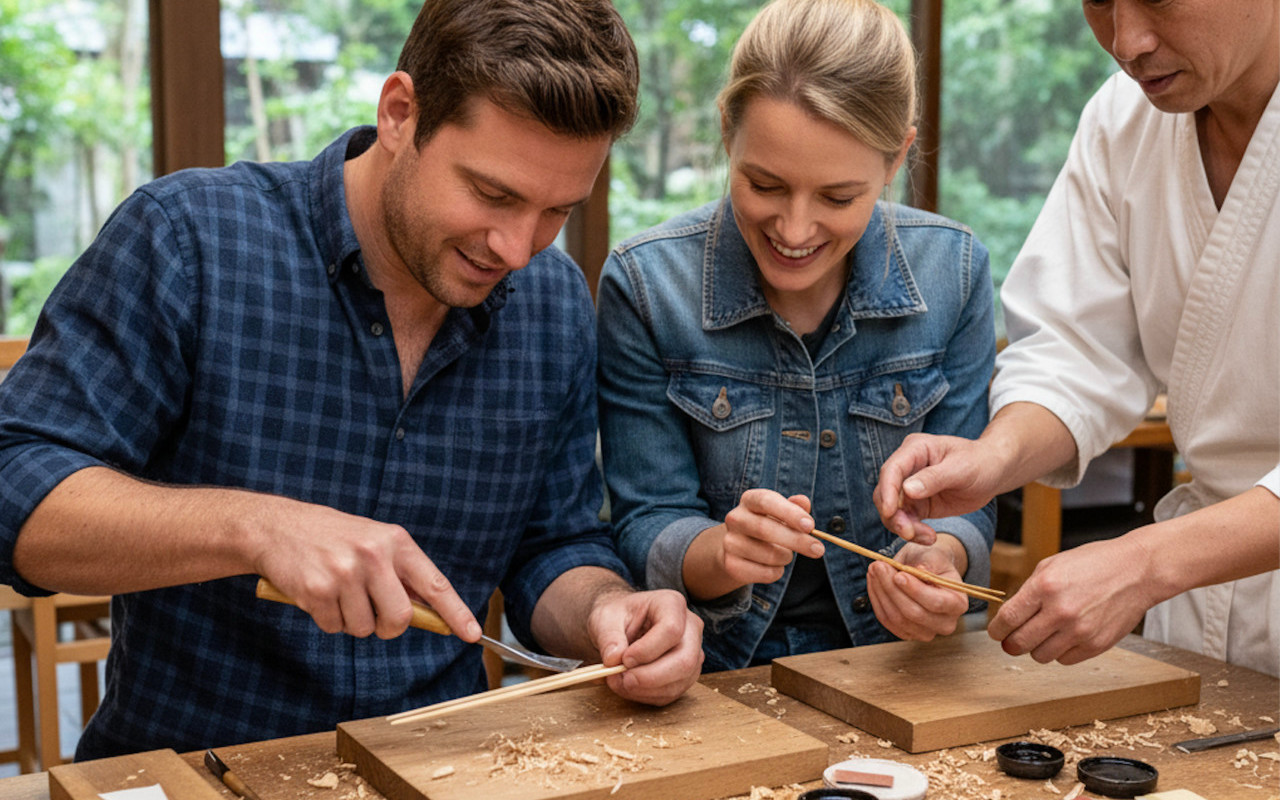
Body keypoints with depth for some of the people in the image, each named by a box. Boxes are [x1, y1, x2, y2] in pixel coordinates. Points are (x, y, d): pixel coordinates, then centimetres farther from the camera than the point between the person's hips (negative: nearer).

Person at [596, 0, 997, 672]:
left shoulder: (954, 271, -4)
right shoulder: (644, 285, -11)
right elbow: (648, 528, -8)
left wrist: (941, 558, -22)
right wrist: (722, 552, -29)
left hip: (890, 669, 1)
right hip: (710, 675, 0)